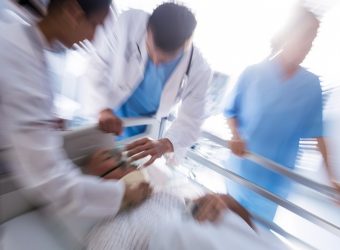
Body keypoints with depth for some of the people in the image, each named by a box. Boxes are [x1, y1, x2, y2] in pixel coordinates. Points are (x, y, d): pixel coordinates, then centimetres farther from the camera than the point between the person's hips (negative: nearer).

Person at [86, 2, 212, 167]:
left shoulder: (199, 71, -25)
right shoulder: (130, 22, -23)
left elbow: (190, 121, -23)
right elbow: (100, 65, -15)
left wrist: (163, 144, -42)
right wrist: (104, 108, -32)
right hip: (110, 109, 2)